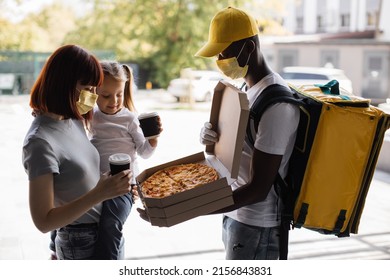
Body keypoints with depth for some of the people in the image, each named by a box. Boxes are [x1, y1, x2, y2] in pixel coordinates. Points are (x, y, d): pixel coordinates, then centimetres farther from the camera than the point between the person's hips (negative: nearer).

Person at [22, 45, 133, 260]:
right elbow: (43, 221, -23)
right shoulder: (40, 142, -22)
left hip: (102, 232, 7)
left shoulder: (75, 121, 0)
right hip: (80, 244, -7)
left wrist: (118, 187, -5)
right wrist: (99, 194, -31)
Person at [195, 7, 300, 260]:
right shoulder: (250, 90, 9)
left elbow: (258, 189, -24)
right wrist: (212, 138, -6)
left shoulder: (276, 102, -22)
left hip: (256, 225, -9)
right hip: (239, 215, 9)